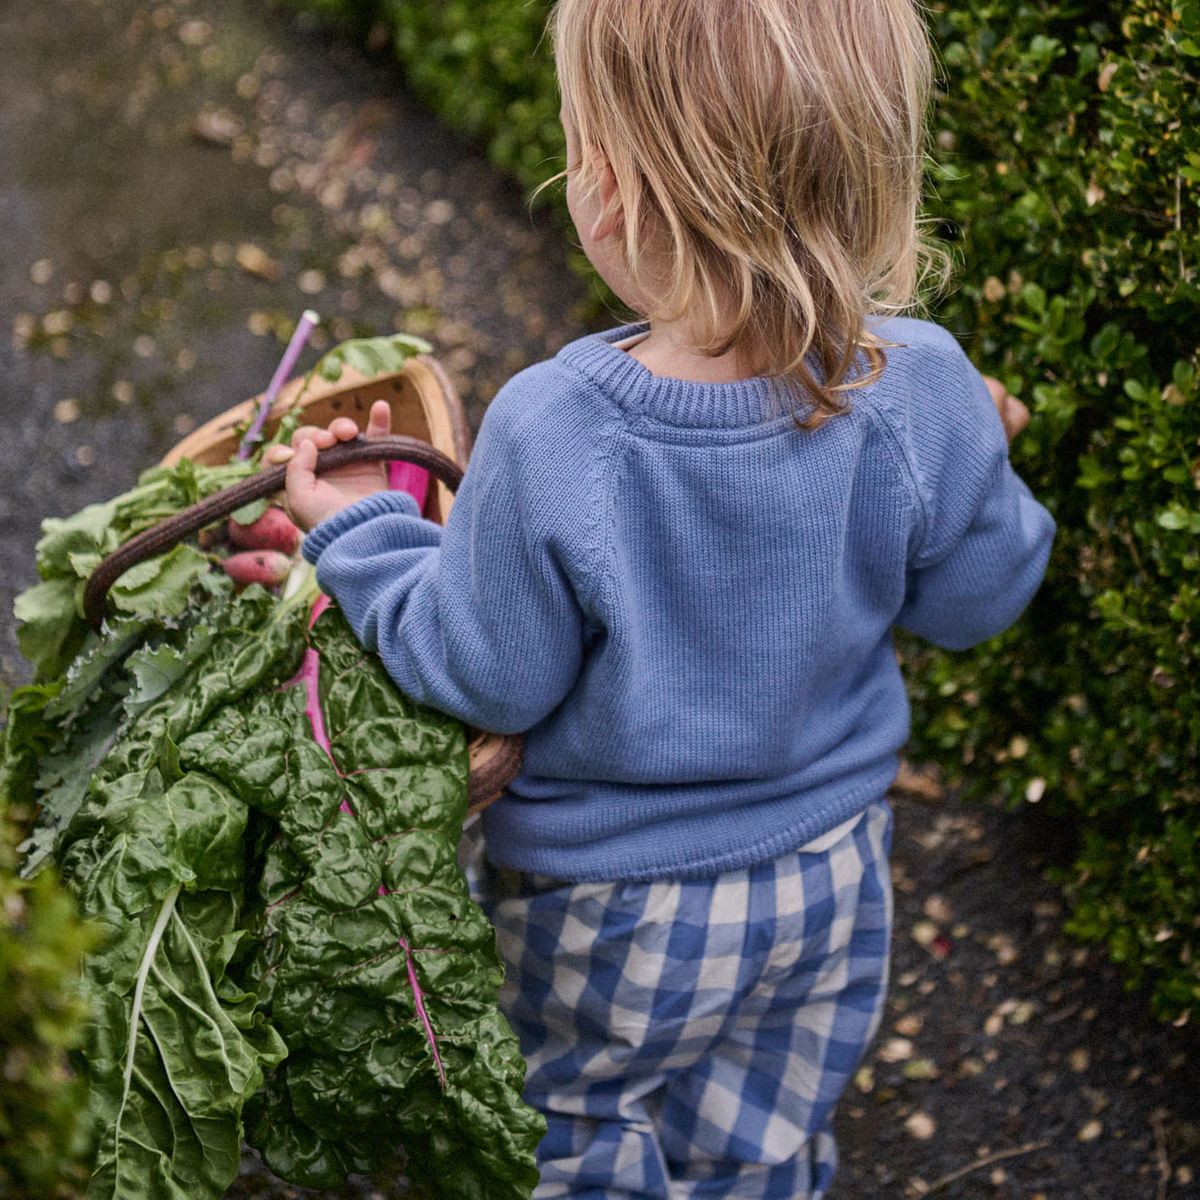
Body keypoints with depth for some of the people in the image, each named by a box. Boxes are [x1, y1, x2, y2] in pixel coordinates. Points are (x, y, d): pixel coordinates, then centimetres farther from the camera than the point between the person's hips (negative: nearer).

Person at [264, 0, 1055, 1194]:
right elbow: (973, 598, -6)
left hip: (610, 910, -3)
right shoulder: (921, 392, -24)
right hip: (832, 874, 4)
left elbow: (487, 677, -19)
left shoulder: (551, 436, -34)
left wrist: (361, 537, -4)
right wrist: (978, 460, 14)